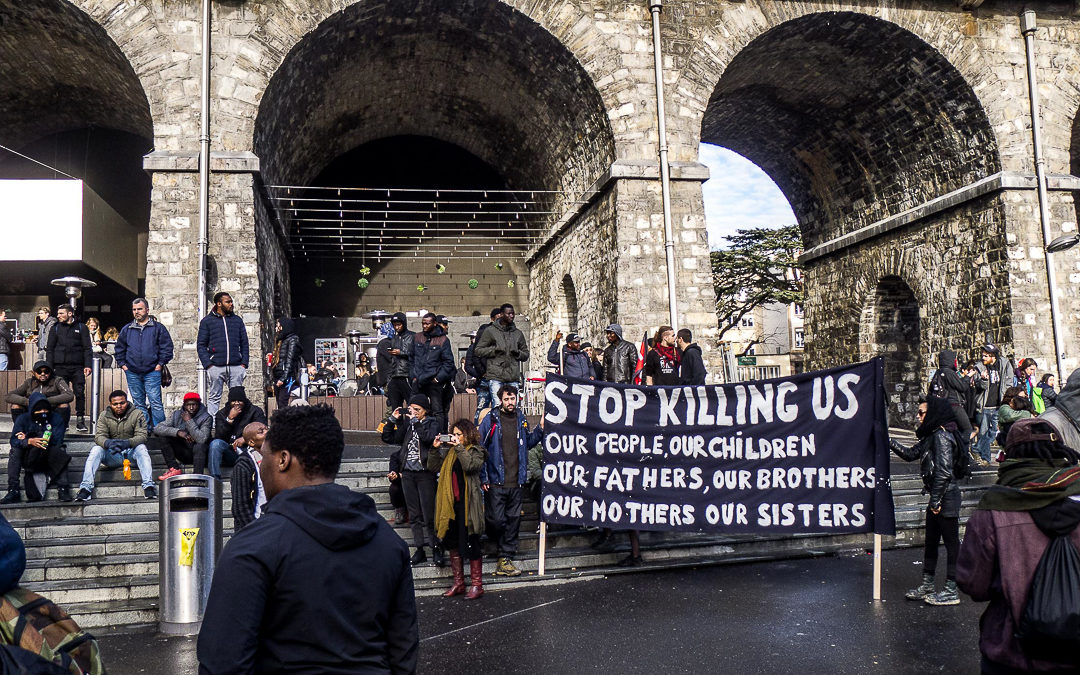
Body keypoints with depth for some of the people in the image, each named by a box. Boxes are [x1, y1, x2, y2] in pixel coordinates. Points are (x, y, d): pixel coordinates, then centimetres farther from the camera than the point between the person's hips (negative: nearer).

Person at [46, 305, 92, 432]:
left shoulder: (81, 327, 8)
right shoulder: (55, 328, 12)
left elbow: (87, 348, 5)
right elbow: (50, 349, 12)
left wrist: (87, 365, -5)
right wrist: (50, 367, 3)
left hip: (77, 367, -2)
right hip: (60, 367, 2)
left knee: (80, 393, -6)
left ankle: (80, 420, 1)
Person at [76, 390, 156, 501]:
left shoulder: (137, 414, -5)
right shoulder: (104, 416, 2)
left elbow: (141, 436, -16)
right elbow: (99, 436, -10)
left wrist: (127, 443, -39)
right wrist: (108, 443, -36)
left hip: (131, 453, -2)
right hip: (112, 456, 2)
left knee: (141, 448, -32)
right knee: (96, 449, -24)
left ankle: (148, 485, -41)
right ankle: (86, 487, -29)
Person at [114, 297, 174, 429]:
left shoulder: (158, 328, 3)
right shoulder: (126, 329, 13)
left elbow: (167, 347, 1)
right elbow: (120, 348, 20)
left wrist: (160, 364, -5)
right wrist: (122, 364, 9)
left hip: (152, 372, -4)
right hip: (132, 373, 4)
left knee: (155, 402, -9)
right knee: (138, 403, 8)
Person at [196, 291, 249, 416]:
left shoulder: (237, 320, 14)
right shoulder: (207, 321, 7)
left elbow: (244, 343, 14)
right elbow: (201, 345, 4)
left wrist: (244, 364, 2)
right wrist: (208, 365, -8)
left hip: (236, 367, 2)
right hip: (215, 367, -2)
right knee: (214, 398, 1)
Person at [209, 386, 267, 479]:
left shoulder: (255, 411, 7)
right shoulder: (221, 414, 11)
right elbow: (218, 437, -2)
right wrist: (230, 419, -12)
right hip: (229, 451, 2)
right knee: (215, 443, -27)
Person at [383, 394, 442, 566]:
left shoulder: (432, 423, 1)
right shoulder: (406, 424, 12)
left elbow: (429, 437, -19)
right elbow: (388, 438, 13)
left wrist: (415, 421, -15)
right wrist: (392, 419, 2)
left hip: (425, 474, -4)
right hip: (407, 474, 4)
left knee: (429, 515, -6)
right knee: (414, 515, 8)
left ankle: (436, 549, 2)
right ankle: (420, 550, 15)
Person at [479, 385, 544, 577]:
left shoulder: (521, 419, 9)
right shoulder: (490, 421, -5)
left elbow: (528, 442, 22)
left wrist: (540, 429, 7)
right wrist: (482, 477, -8)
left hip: (516, 482, 5)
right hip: (496, 482, -5)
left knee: (514, 520, 7)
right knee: (498, 520, -3)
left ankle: (505, 558, 16)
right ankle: (504, 556, 16)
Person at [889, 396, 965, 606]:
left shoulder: (942, 436, -17)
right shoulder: (931, 436, 13)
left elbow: (944, 470, -22)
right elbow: (910, 454, 20)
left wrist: (935, 500, -21)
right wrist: (889, 442, 11)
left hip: (946, 496, -10)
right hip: (938, 497, 10)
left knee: (951, 541, 0)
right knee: (931, 541, 15)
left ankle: (950, 591, 8)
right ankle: (927, 586, 25)